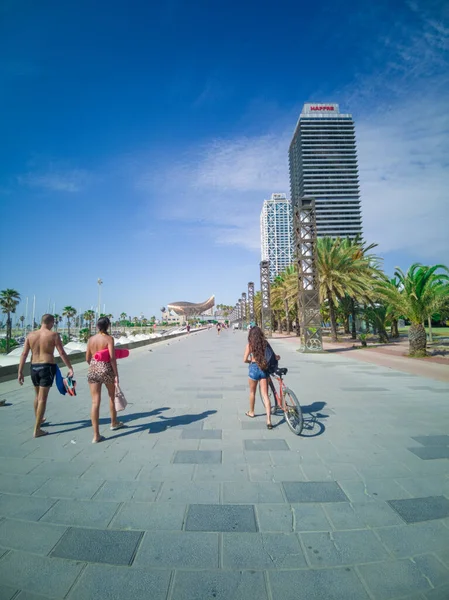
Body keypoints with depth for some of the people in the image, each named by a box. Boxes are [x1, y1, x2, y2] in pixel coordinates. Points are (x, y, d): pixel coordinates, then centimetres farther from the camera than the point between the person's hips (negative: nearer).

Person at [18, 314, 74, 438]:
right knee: (43, 398, 1)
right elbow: (62, 353, -12)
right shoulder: (53, 335, -9)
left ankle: (38, 420, 42)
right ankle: (37, 430, 5)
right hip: (47, 367, -5)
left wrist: (20, 372, 7)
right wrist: (70, 368, -8)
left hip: (34, 367, 5)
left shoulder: (31, 335, 4)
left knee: (37, 396, 23)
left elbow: (24, 354, 2)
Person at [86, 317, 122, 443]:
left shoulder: (91, 339, 4)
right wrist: (116, 375, -12)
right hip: (106, 370, -3)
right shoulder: (109, 338, -9)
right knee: (112, 396, 21)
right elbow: (112, 358, -16)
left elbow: (87, 358, 8)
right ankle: (114, 423, 39)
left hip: (92, 371, 3)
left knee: (95, 402, 5)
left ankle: (96, 435, 6)